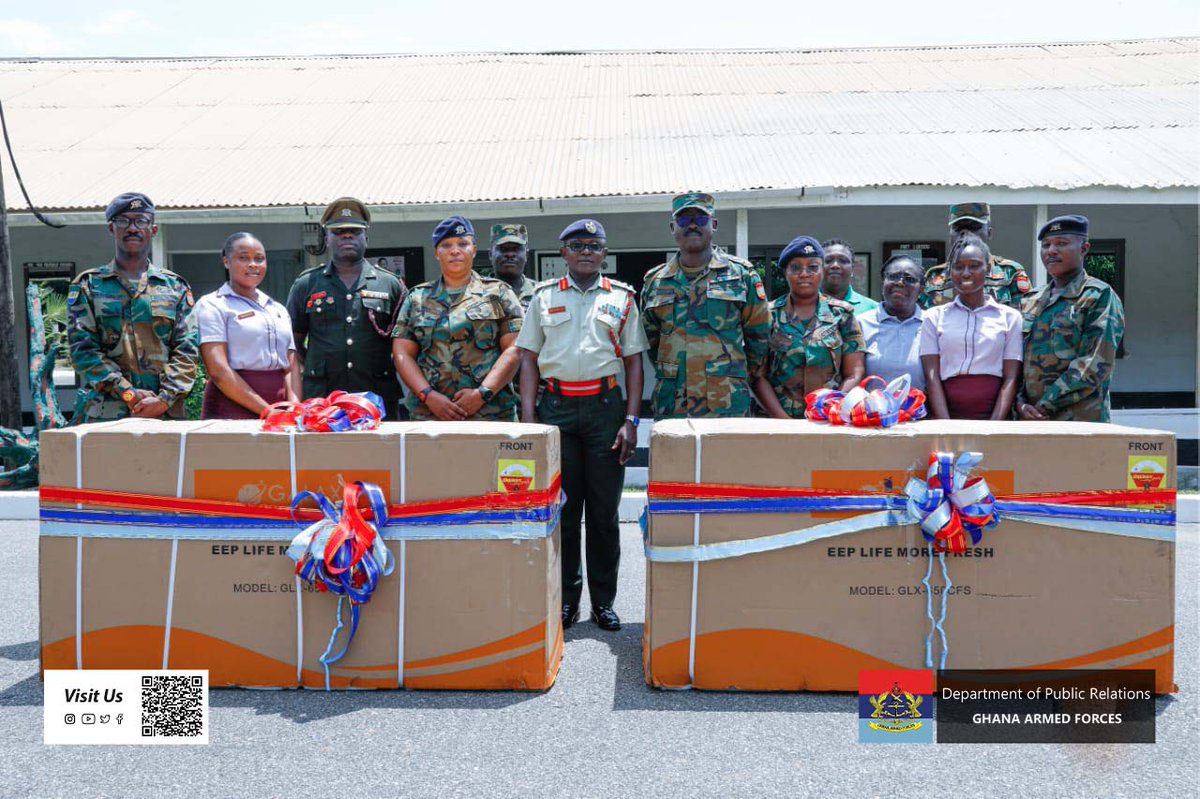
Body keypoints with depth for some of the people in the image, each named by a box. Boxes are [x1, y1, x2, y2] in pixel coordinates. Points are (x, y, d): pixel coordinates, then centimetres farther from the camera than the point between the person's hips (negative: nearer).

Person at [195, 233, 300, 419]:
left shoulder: (279, 310, 19)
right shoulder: (212, 305, 3)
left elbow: (292, 366, 12)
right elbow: (218, 370, -9)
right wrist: (267, 412, -14)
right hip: (231, 412, -4)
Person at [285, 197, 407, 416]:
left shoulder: (391, 285, 10)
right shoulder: (306, 285, 12)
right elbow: (293, 340, 17)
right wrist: (313, 370, 8)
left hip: (379, 399, 0)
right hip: (319, 400, 0)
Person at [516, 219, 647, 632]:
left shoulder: (622, 297, 10)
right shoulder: (544, 296, 11)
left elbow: (634, 361, 7)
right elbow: (529, 358, 9)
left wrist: (631, 419, -3)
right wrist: (528, 419, -1)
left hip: (605, 406, 0)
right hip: (556, 407, 1)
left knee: (604, 509, 3)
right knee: (561, 507, 4)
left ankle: (603, 600, 14)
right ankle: (565, 598, 15)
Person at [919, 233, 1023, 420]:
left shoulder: (1010, 317, 11)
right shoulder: (934, 317, 11)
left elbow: (1011, 379, 5)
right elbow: (932, 376, 3)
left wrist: (993, 428, -8)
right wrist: (946, 428, -9)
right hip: (947, 416, 0)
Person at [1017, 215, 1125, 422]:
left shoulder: (1099, 296, -1)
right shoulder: (1032, 302, 17)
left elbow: (1094, 366, -12)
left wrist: (1045, 406, -15)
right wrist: (1021, 404, -5)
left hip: (1080, 421, -5)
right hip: (1030, 421, 5)